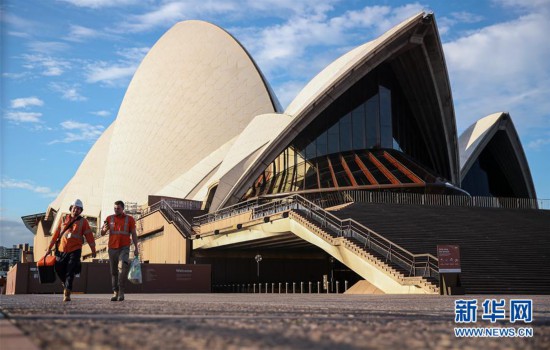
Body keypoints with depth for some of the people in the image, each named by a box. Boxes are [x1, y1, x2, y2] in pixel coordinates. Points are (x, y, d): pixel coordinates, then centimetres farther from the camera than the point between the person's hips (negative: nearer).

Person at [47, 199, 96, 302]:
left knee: (70, 272, -9)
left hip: (75, 250, -3)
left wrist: (93, 250, -1)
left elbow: (89, 236, 1)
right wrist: (49, 248, 9)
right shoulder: (63, 219, 7)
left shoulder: (83, 221, 2)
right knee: (59, 270, 7)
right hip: (62, 250, 3)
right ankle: (65, 285, 36)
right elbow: (56, 234, 9)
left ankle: (67, 294, -9)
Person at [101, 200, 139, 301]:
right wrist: (104, 229, -16)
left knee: (123, 267, -23)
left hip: (124, 248, -3)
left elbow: (134, 234, 5)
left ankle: (121, 291, -18)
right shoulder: (109, 218, 7)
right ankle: (115, 292, 13)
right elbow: (102, 233, 8)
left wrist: (136, 248, -3)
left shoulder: (130, 219, 3)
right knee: (114, 271, 6)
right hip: (112, 248, 3)